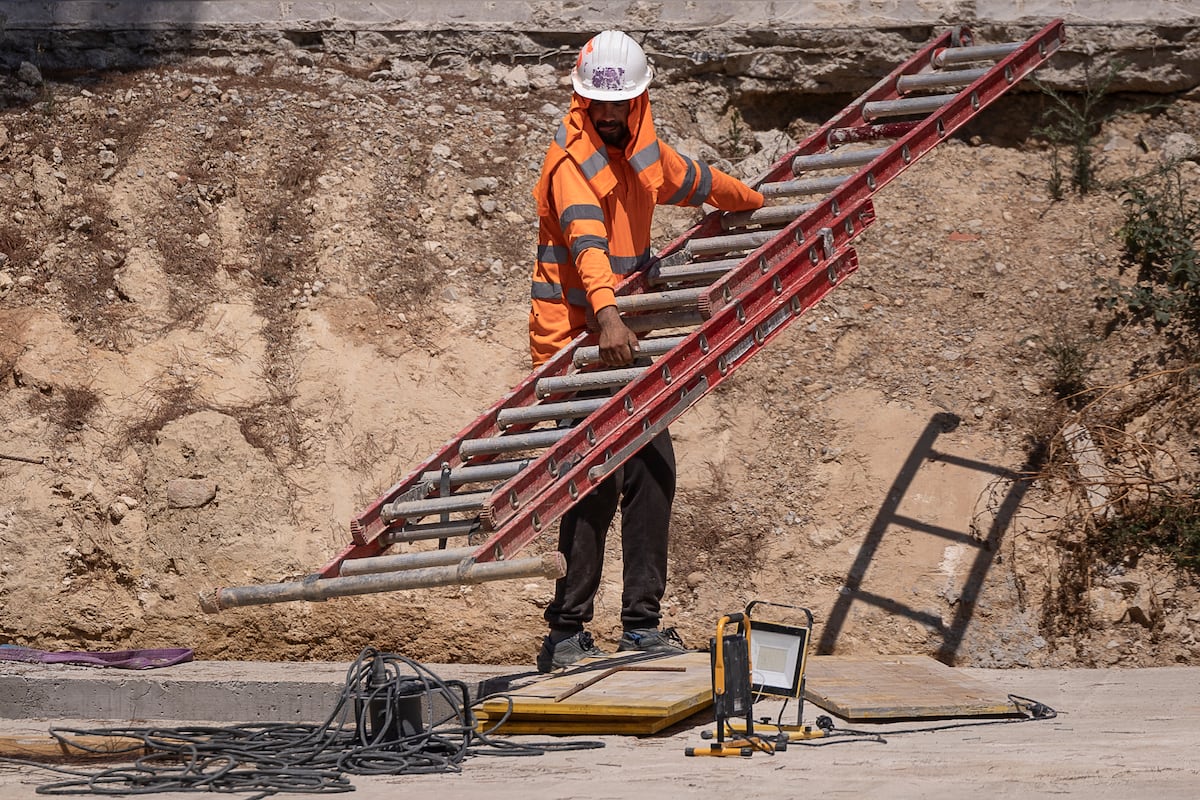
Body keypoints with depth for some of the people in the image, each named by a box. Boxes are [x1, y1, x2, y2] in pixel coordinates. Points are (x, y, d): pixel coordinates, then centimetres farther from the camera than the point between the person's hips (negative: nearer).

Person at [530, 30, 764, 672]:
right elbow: (586, 240, -30)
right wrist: (608, 314, -45)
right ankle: (566, 632, -7)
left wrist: (761, 203, 49)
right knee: (594, 484, -12)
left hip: (621, 336, 8)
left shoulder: (646, 153, 12)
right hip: (575, 342, -8)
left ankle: (642, 622, 13)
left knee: (653, 472, 5)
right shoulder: (573, 158, -13)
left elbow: (699, 182, 34)